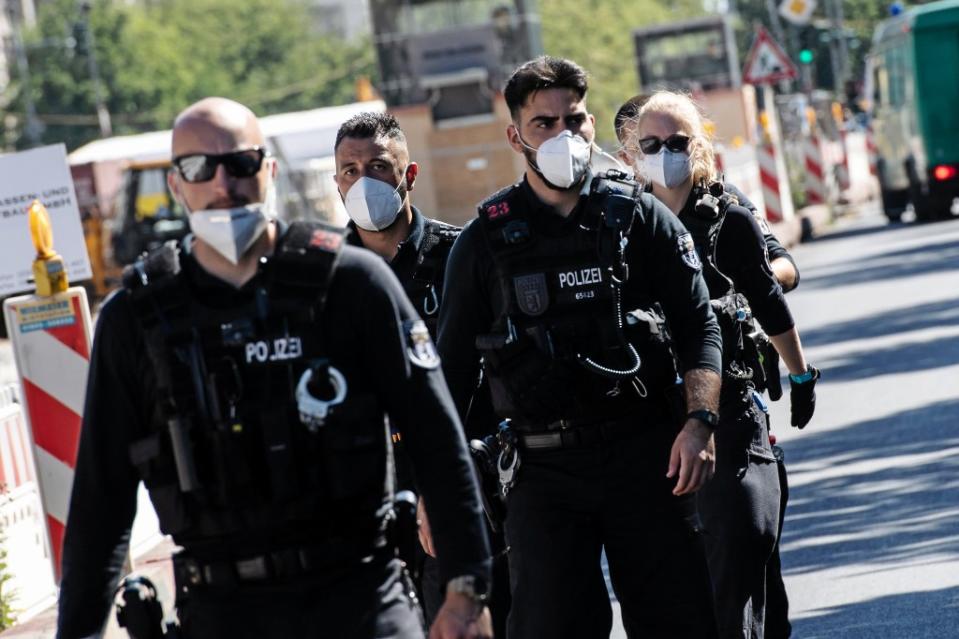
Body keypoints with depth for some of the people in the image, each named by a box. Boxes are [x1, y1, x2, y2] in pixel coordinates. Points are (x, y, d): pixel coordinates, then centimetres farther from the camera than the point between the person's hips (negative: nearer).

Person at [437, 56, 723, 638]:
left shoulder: (639, 215, 6)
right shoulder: (486, 241, 5)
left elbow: (699, 325, 6)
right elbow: (454, 367, 8)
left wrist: (700, 421, -10)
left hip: (644, 452, 0)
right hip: (544, 467, 0)